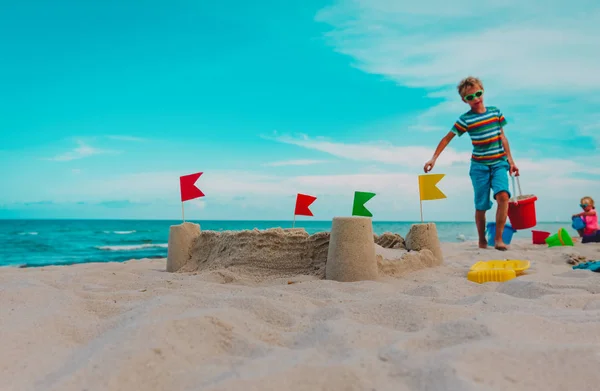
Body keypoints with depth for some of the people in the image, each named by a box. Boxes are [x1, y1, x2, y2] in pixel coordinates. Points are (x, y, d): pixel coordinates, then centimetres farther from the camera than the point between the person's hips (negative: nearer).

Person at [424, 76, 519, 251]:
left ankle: (498, 238, -12)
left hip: (499, 163, 2)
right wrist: (434, 158, -12)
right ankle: (482, 241, 20)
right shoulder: (465, 119, -5)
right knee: (481, 206, 1)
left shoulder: (495, 112, 5)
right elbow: (447, 138, -3)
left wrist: (510, 160, 12)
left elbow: (502, 137, 12)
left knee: (503, 195, -21)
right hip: (479, 166, -2)